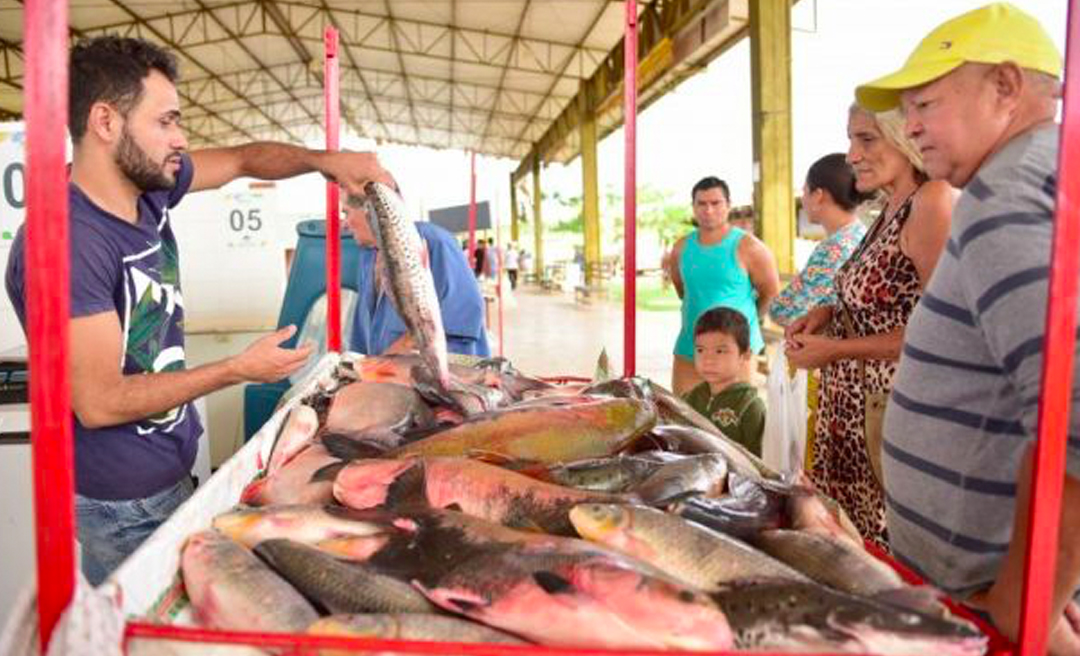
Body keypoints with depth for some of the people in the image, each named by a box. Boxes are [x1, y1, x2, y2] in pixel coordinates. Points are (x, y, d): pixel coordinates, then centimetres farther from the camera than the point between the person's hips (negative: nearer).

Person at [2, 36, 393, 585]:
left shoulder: (151, 188, -2)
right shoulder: (66, 242, -26)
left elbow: (246, 158, 12)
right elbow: (98, 402, -25)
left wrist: (324, 161, -7)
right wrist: (239, 370, -19)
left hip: (171, 472, 8)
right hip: (123, 503, -8)